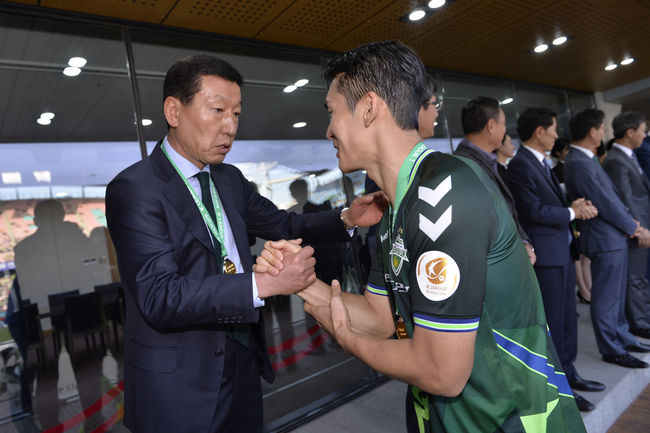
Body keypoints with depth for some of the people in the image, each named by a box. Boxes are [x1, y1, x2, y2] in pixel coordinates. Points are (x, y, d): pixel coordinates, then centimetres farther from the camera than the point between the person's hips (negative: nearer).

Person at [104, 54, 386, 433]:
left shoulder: (230, 179, 5)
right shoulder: (133, 190, -17)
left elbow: (283, 224, 10)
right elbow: (160, 298, -26)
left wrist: (347, 218, -6)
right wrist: (265, 284, -32)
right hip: (181, 389, -6)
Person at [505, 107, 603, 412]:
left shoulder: (541, 163, 14)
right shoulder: (521, 165, -17)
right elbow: (535, 211, -22)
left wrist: (575, 206, -2)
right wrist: (572, 212, -9)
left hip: (561, 251, 10)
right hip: (545, 256, -10)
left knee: (567, 317, 19)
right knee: (552, 322, 2)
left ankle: (567, 374, 35)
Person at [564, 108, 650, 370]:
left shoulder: (588, 159, 11)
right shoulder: (578, 164, -22)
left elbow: (612, 192, 15)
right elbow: (605, 203, -20)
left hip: (614, 237, 11)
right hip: (604, 240, -11)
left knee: (616, 294, 22)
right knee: (605, 298, 3)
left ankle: (623, 338, 37)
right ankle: (611, 349, 17)